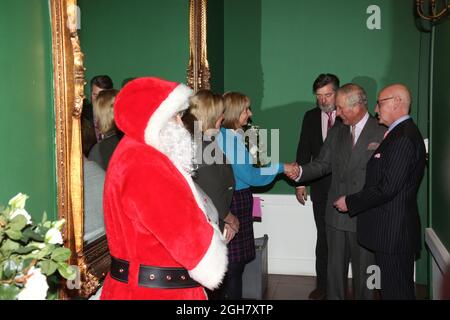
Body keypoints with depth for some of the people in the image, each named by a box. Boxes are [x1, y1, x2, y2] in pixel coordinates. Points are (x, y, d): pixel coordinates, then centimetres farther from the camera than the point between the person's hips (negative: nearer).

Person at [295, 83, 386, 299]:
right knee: (335, 268, 14)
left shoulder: (381, 132, -11)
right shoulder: (337, 131, 7)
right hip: (336, 214, 5)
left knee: (363, 270, 11)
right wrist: (300, 172, -11)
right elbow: (323, 164, 8)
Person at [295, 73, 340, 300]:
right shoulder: (310, 117, 8)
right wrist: (300, 182, 3)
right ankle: (323, 285, 18)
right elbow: (304, 151, 9)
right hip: (321, 186, 3)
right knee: (323, 236, 9)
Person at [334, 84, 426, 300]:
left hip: (393, 232, -10)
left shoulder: (403, 138, -20)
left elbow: (387, 187, -24)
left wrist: (350, 202, -15)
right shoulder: (402, 133, 13)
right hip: (392, 231, 10)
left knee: (396, 291, 2)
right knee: (396, 289, 19)